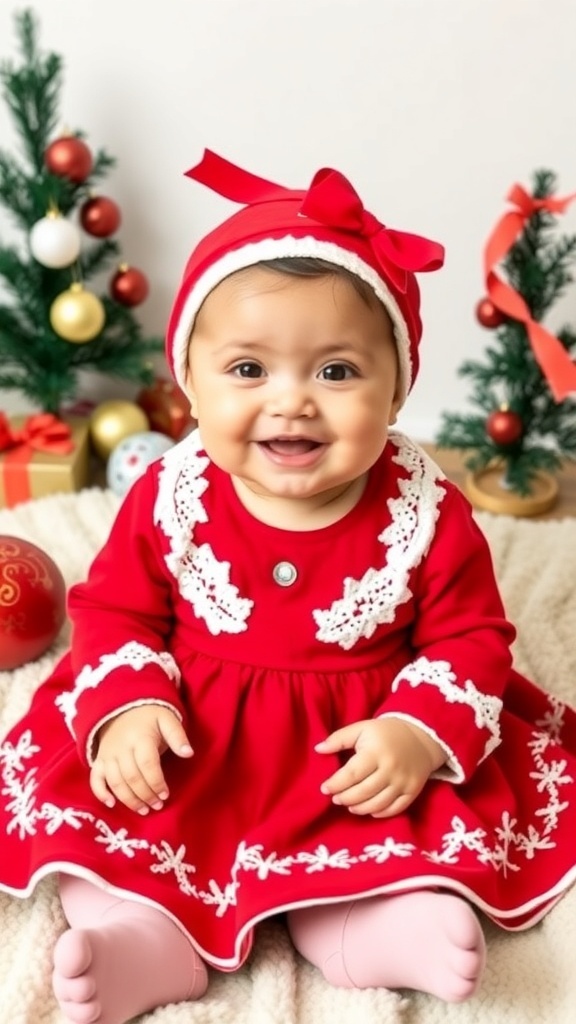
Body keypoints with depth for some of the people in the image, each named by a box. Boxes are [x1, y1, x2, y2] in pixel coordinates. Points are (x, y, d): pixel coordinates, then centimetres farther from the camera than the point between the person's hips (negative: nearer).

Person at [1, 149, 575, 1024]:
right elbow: (115, 612, 0)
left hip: (362, 744, 0)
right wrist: (126, 707, -17)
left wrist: (419, 732, -22)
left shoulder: (427, 513, -14)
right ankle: (142, 931, -19)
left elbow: (471, 639, -5)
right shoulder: (168, 498, -12)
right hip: (193, 738, 1)